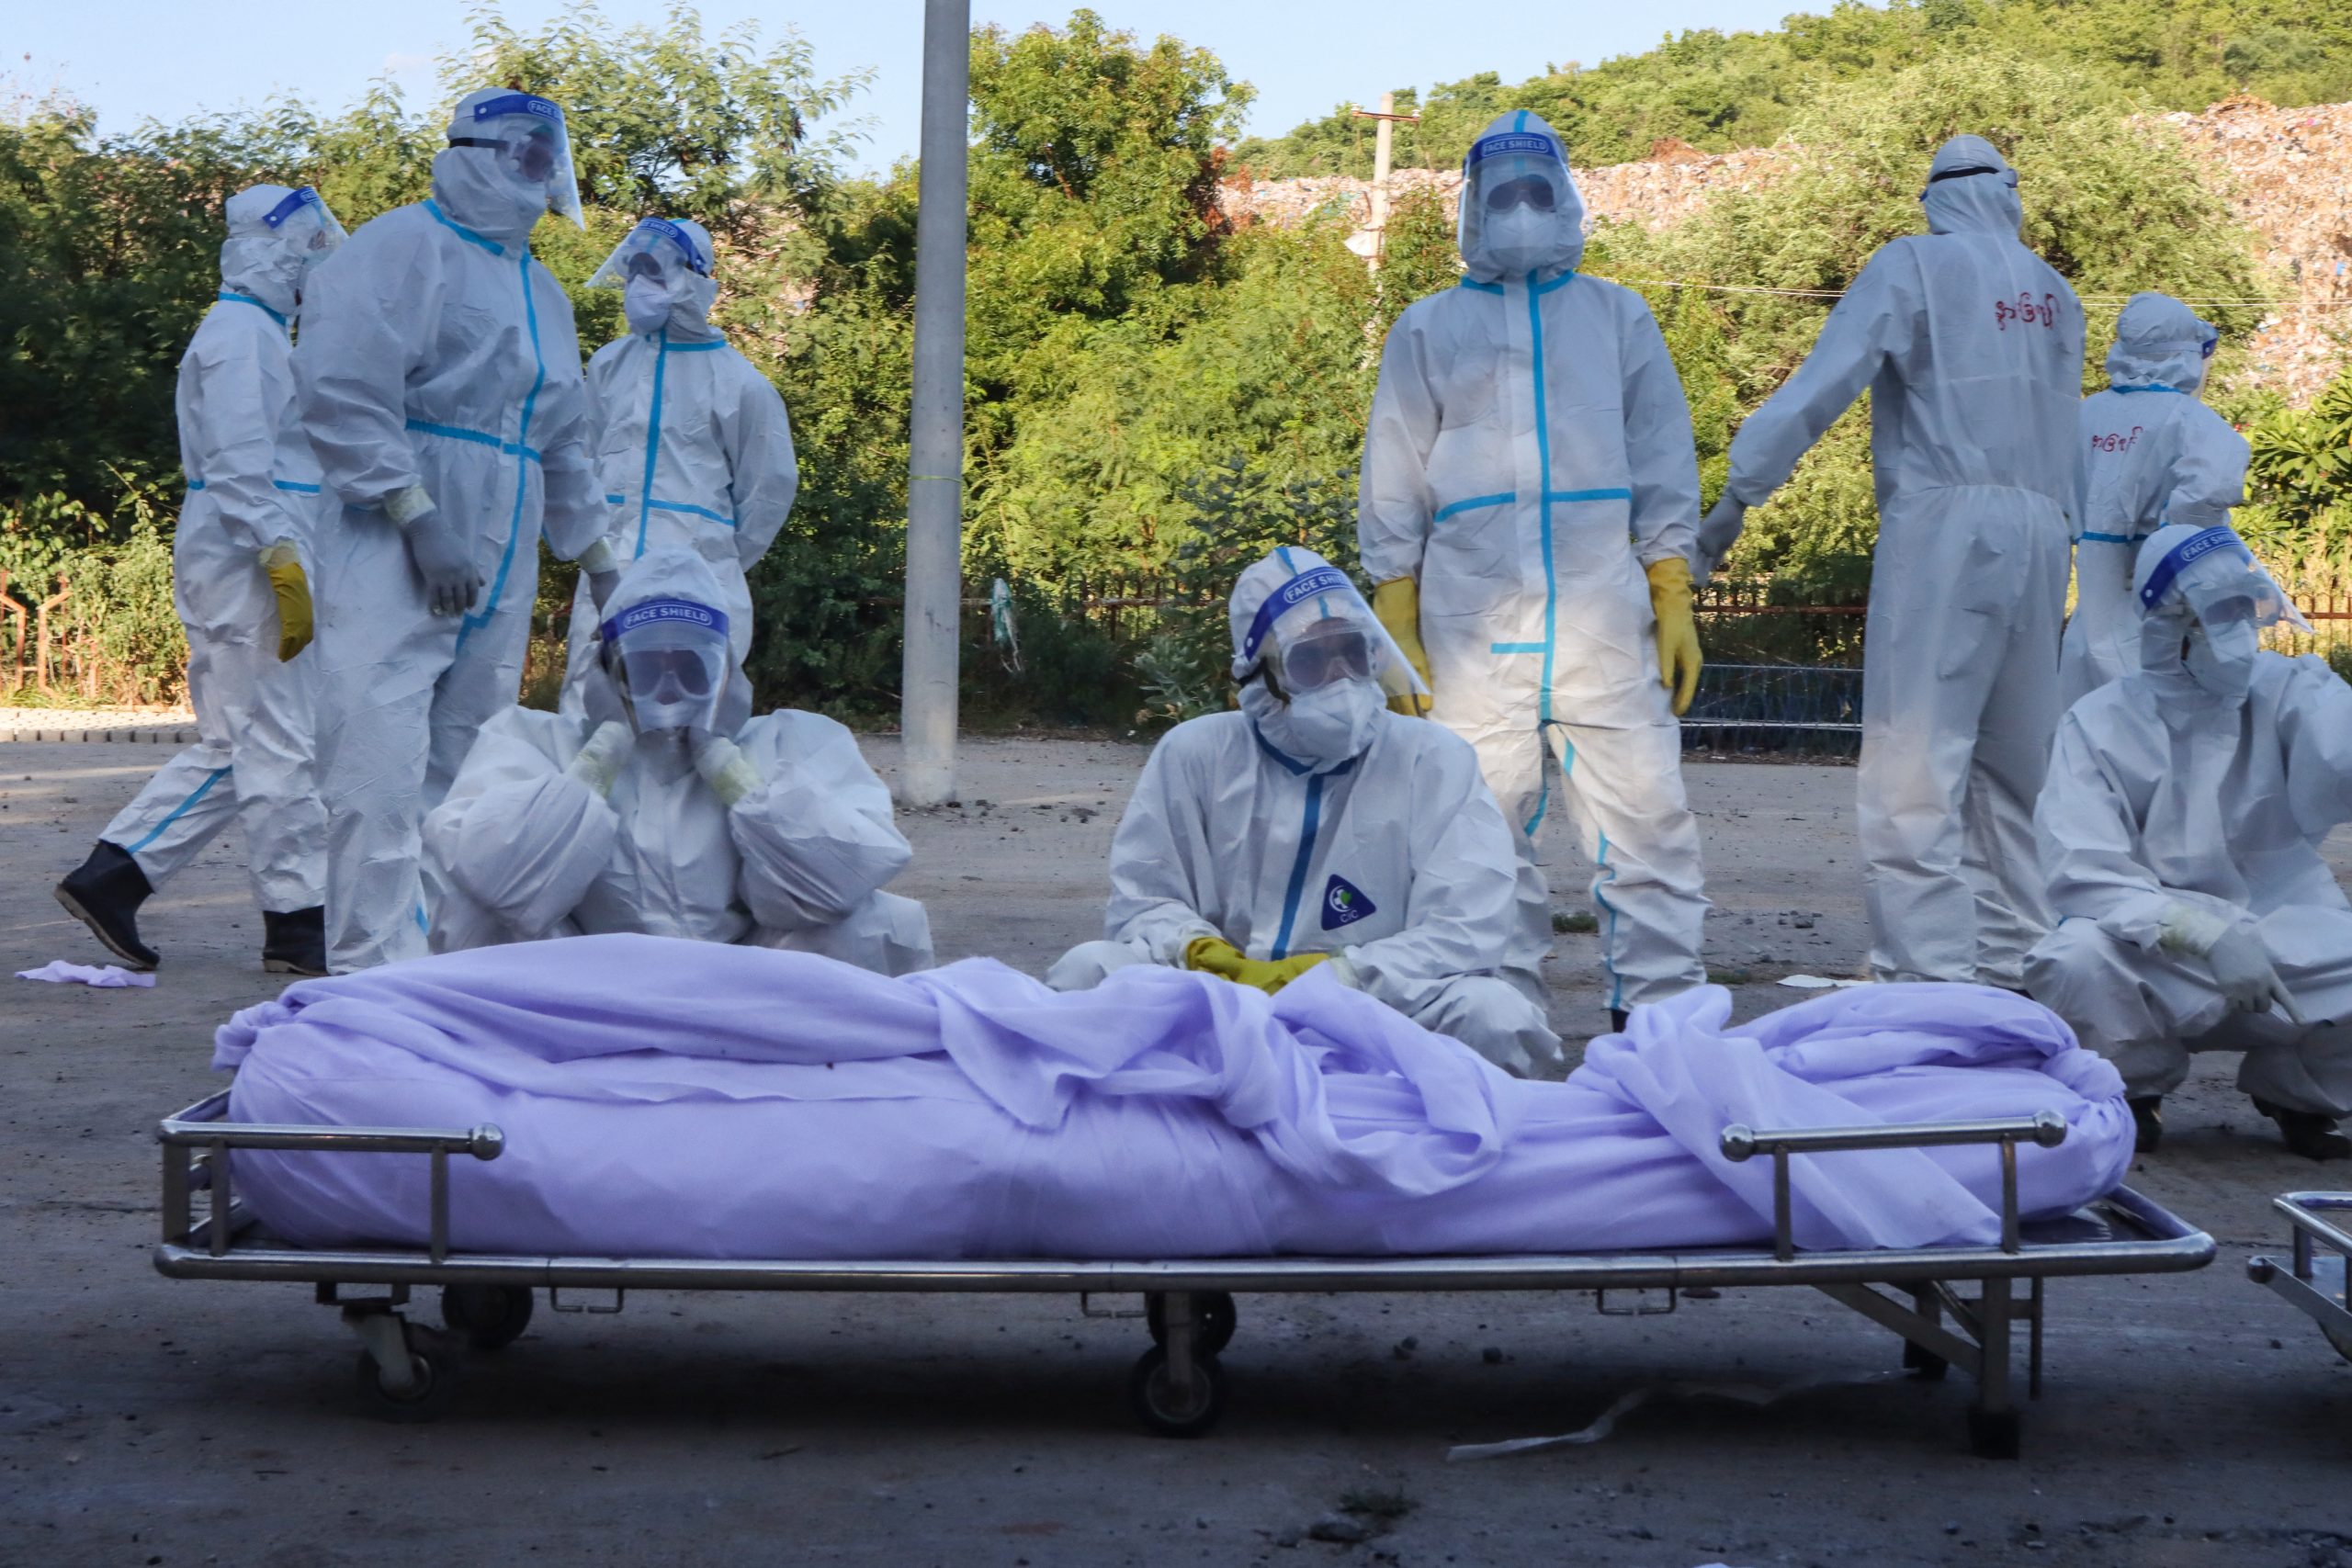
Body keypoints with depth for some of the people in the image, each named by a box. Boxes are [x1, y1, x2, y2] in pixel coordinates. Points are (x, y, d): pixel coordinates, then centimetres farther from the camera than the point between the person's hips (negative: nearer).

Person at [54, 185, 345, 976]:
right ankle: (297, 922, -2)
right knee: (277, 746, -6)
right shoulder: (240, 332, -9)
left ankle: (109, 877, 12)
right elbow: (240, 465, -19)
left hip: (241, 563, 10)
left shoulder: (259, 333, 22)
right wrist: (282, 561, -23)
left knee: (229, 746, 12)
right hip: (246, 557, -10)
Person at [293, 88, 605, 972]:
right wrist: (419, 518, -19)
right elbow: (341, 388, -15)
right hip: (392, 562, -8)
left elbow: (562, 443, 31)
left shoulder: (540, 292, 23)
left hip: (499, 579, 8)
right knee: (384, 782, -14)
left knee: (461, 784, 8)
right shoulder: (405, 246, -3)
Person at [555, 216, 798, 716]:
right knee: (587, 703, -1)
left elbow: (770, 485, 8)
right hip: (609, 577, 3)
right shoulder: (609, 366, 10)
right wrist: (594, 543, 14)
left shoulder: (740, 383, 0)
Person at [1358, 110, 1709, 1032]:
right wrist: (1395, 624, 3)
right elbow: (1393, 482, 13)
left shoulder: (1618, 317, 18)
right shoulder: (1427, 330, 16)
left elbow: (1662, 461, 14)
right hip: (1471, 619, 0)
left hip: (1603, 611, 0)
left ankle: (1661, 1002, -4)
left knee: (1642, 809, -8)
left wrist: (1674, 598, 3)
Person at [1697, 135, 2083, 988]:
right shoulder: (2052, 291, 17)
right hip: (2040, 533, 6)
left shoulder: (1912, 265, 2)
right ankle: (2007, 965, 17)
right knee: (2010, 765, 13)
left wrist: (1736, 497, -7)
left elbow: (1822, 383, -7)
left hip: (1944, 521, -6)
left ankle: (1929, 971, -21)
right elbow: (2059, 425, 16)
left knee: (1914, 767, -11)